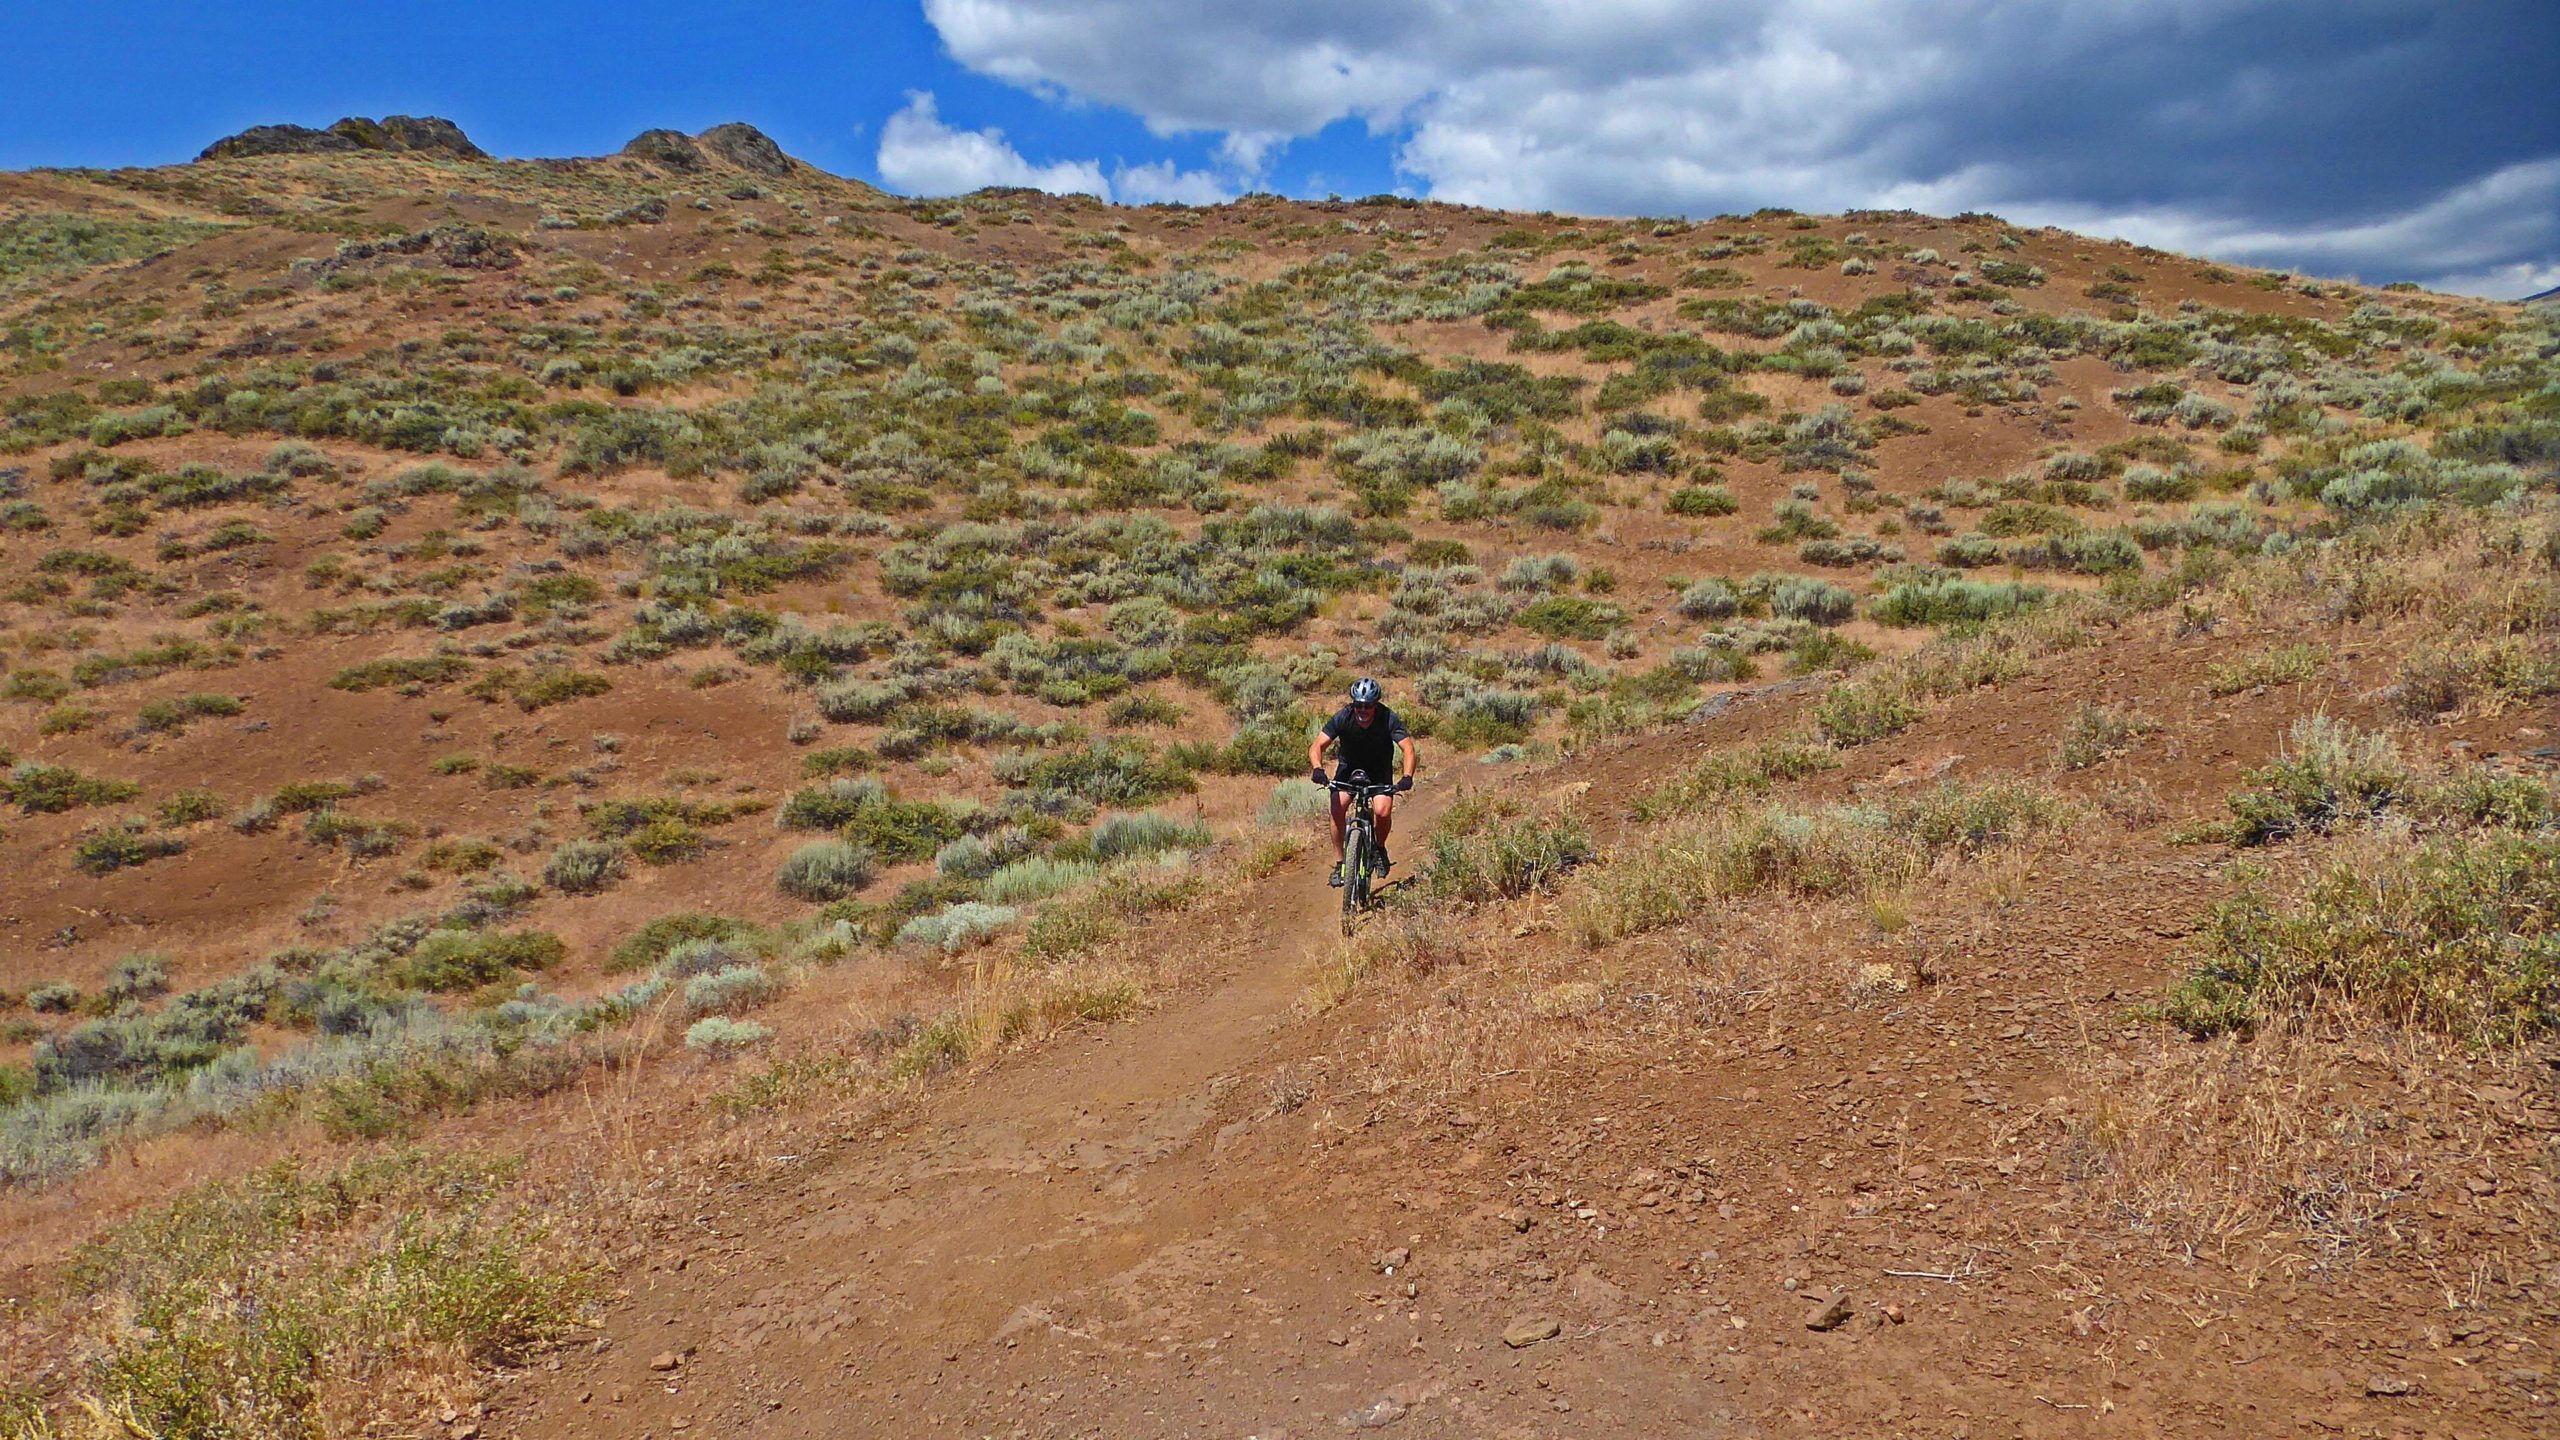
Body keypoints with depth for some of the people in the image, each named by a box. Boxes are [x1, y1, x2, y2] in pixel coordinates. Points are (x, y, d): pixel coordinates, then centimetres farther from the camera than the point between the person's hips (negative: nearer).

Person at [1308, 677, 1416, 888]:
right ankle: (1339, 863, -7)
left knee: (1383, 812, -23)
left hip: (1379, 769, 0)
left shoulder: (1388, 718, -26)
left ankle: (1380, 847, 10)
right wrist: (1318, 768, -49)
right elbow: (1317, 746, -29)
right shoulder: (1343, 718, -25)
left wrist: (1407, 776, -50)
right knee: (1337, 809, -22)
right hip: (1349, 766, 1)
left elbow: (1408, 748, -32)